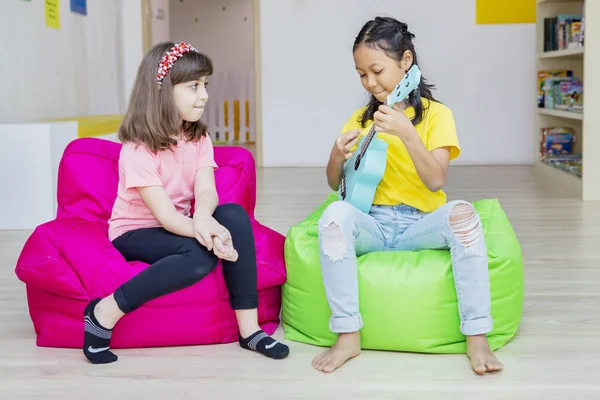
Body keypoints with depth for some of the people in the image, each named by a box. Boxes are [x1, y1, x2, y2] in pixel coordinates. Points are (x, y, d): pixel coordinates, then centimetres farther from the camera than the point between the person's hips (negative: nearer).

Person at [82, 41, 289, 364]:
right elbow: (165, 215, -26)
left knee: (235, 215, -23)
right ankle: (105, 312, -22)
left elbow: (206, 192, -15)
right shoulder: (138, 149, -20)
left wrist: (203, 218, -39)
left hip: (178, 226, 6)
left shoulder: (198, 139, 0)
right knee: (199, 255, -35)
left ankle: (249, 328, -23)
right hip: (135, 234, -6)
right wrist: (209, 236, -41)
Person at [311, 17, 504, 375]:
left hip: (421, 224, -2)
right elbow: (335, 184, 14)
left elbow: (435, 181, -11)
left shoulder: (436, 114, 3)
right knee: (336, 214, -31)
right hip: (372, 224, 2)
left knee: (462, 213, -33)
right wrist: (337, 155, -9)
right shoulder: (361, 118, 13)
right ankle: (348, 336, -28)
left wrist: (405, 132, -24)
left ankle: (477, 337, -30)